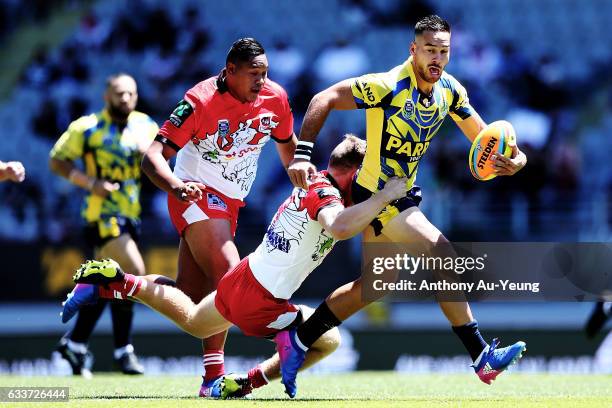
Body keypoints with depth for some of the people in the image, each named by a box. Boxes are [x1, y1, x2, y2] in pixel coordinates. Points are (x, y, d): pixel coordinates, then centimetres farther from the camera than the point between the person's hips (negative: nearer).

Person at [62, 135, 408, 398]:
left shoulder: (316, 183, 7)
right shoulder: (324, 193, -20)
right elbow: (340, 227, -43)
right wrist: (385, 196, -34)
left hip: (241, 279, 9)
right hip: (260, 301, -9)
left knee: (193, 322, 34)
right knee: (329, 341, 1)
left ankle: (116, 281, 24)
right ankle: (245, 384, -1)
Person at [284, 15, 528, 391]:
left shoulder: (450, 90, -3)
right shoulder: (388, 86, -24)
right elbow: (324, 100, -22)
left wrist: (514, 158, -17)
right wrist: (303, 153, -31)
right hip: (378, 197, -9)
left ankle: (300, 339, 28)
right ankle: (482, 357, -9)